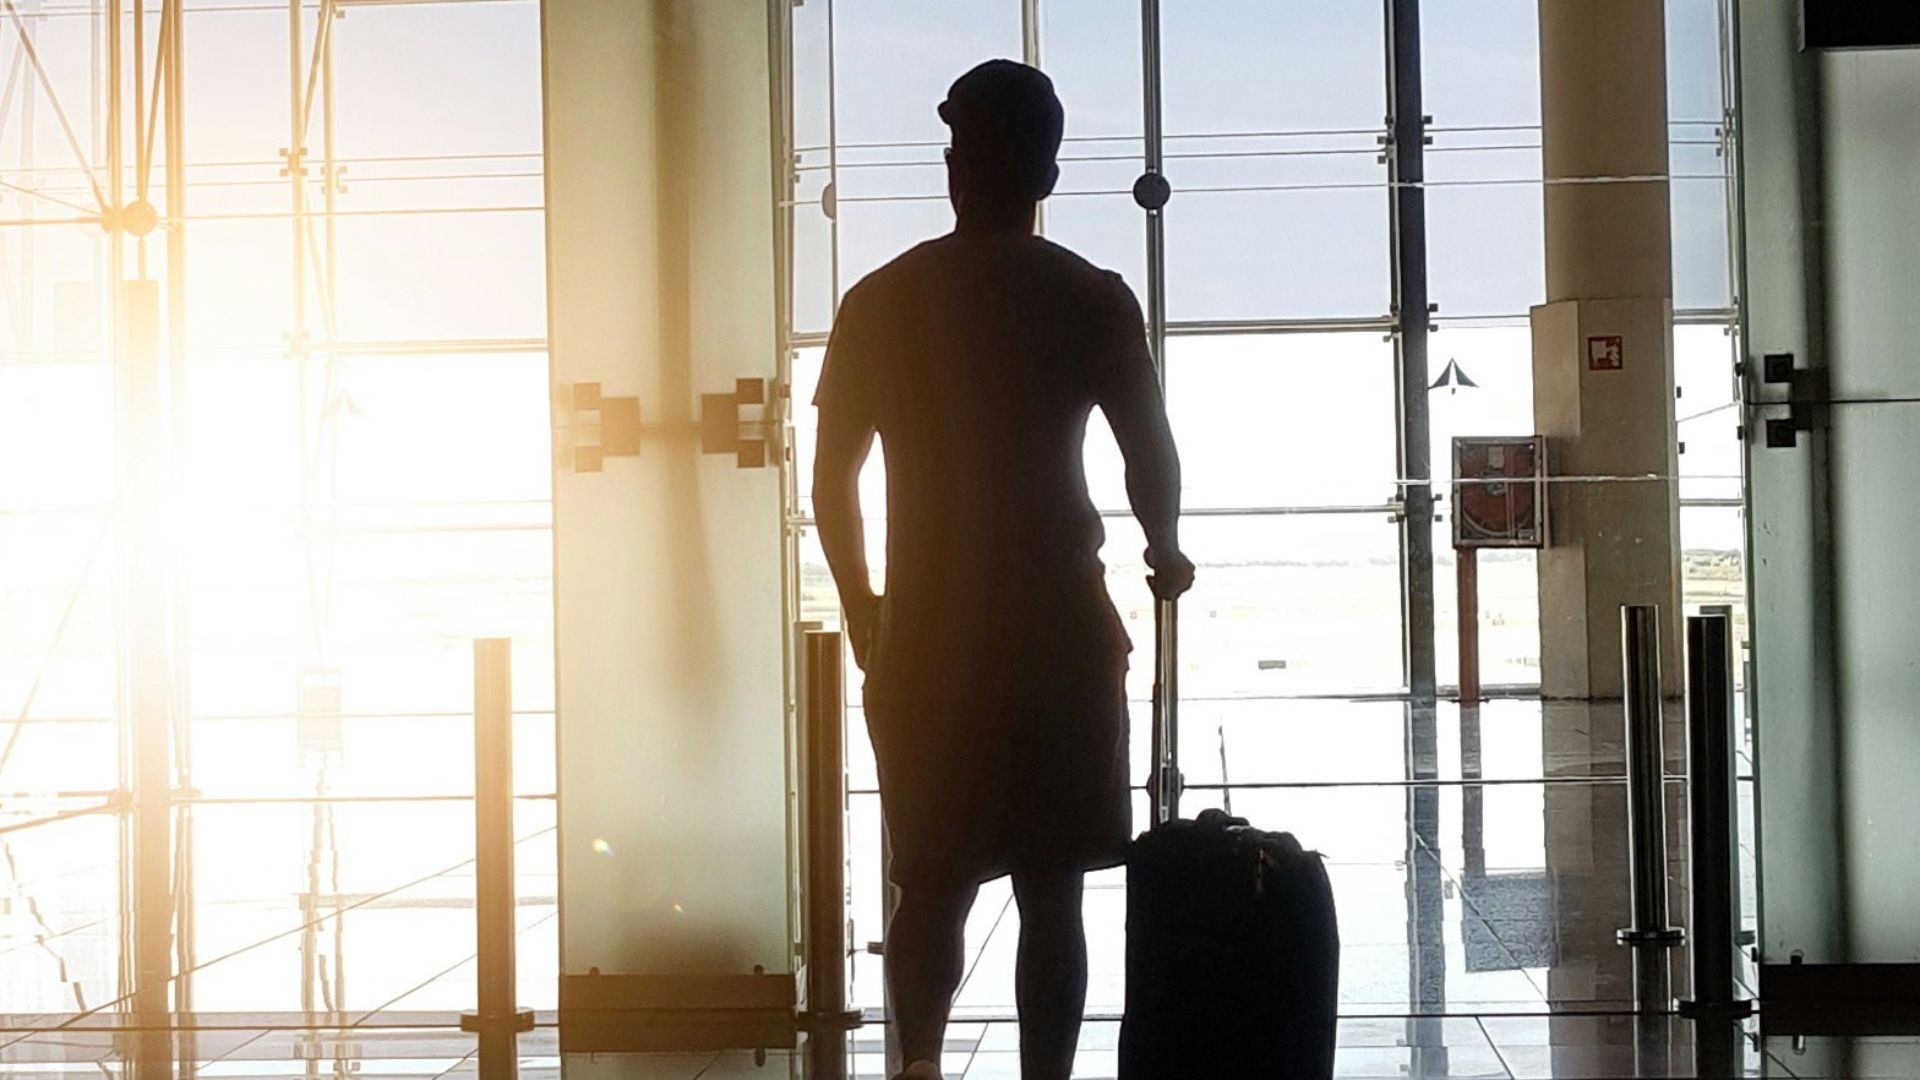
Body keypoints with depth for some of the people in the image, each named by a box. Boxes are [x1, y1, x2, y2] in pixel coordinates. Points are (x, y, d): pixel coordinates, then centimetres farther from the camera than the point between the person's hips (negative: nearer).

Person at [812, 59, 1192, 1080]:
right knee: (1049, 892, 7)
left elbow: (832, 484, 5)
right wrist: (1165, 554, 15)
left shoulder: (879, 303, 3)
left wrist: (862, 609, 18)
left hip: (925, 634, 2)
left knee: (932, 883, 14)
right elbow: (1151, 458, -6)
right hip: (1057, 629, -1)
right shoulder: (1091, 299, -3)